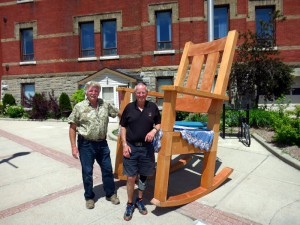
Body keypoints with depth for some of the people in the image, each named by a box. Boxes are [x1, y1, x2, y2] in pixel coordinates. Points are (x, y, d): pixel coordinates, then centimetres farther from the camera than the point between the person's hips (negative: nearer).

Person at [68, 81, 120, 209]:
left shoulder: (105, 105, 2)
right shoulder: (79, 107, -7)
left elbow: (118, 113, 14)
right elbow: (72, 127, -6)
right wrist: (74, 146, -9)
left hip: (102, 143, 3)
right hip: (86, 144, -3)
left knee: (107, 169, 13)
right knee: (87, 172, 10)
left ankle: (110, 194, 33)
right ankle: (89, 197, 31)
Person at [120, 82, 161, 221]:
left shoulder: (153, 107, -1)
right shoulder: (129, 107, -2)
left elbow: (159, 123, 10)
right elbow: (123, 127, 3)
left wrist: (154, 131, -12)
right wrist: (124, 144, -5)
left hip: (146, 147, 1)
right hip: (131, 147, -1)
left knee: (143, 175, 15)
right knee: (131, 178, 4)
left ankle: (140, 201, 36)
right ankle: (130, 204, 25)